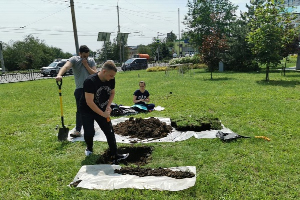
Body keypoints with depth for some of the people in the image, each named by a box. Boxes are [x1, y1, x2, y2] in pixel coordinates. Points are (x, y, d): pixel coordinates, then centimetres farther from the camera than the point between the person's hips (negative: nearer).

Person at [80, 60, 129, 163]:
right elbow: (89, 102, -30)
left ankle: (115, 156, 3)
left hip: (102, 110, 5)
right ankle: (89, 148, 24)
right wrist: (103, 114, -26)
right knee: (89, 132, -10)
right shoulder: (90, 81, -29)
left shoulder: (111, 80, -11)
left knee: (110, 131, -3)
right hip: (87, 111, -4)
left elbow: (112, 93, 7)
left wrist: (108, 106, -9)